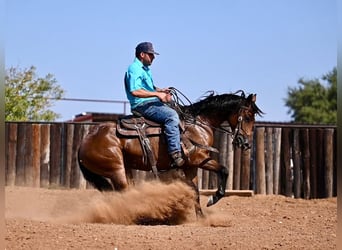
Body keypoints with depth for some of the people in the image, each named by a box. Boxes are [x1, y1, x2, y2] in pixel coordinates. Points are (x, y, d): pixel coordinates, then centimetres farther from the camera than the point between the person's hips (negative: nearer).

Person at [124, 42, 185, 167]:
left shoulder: (145, 69, 21)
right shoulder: (134, 69, -12)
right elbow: (135, 91, -25)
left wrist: (161, 91, 9)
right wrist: (157, 94, -21)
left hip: (152, 103, 11)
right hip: (142, 105, -11)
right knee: (171, 115, -28)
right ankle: (175, 153, -35)